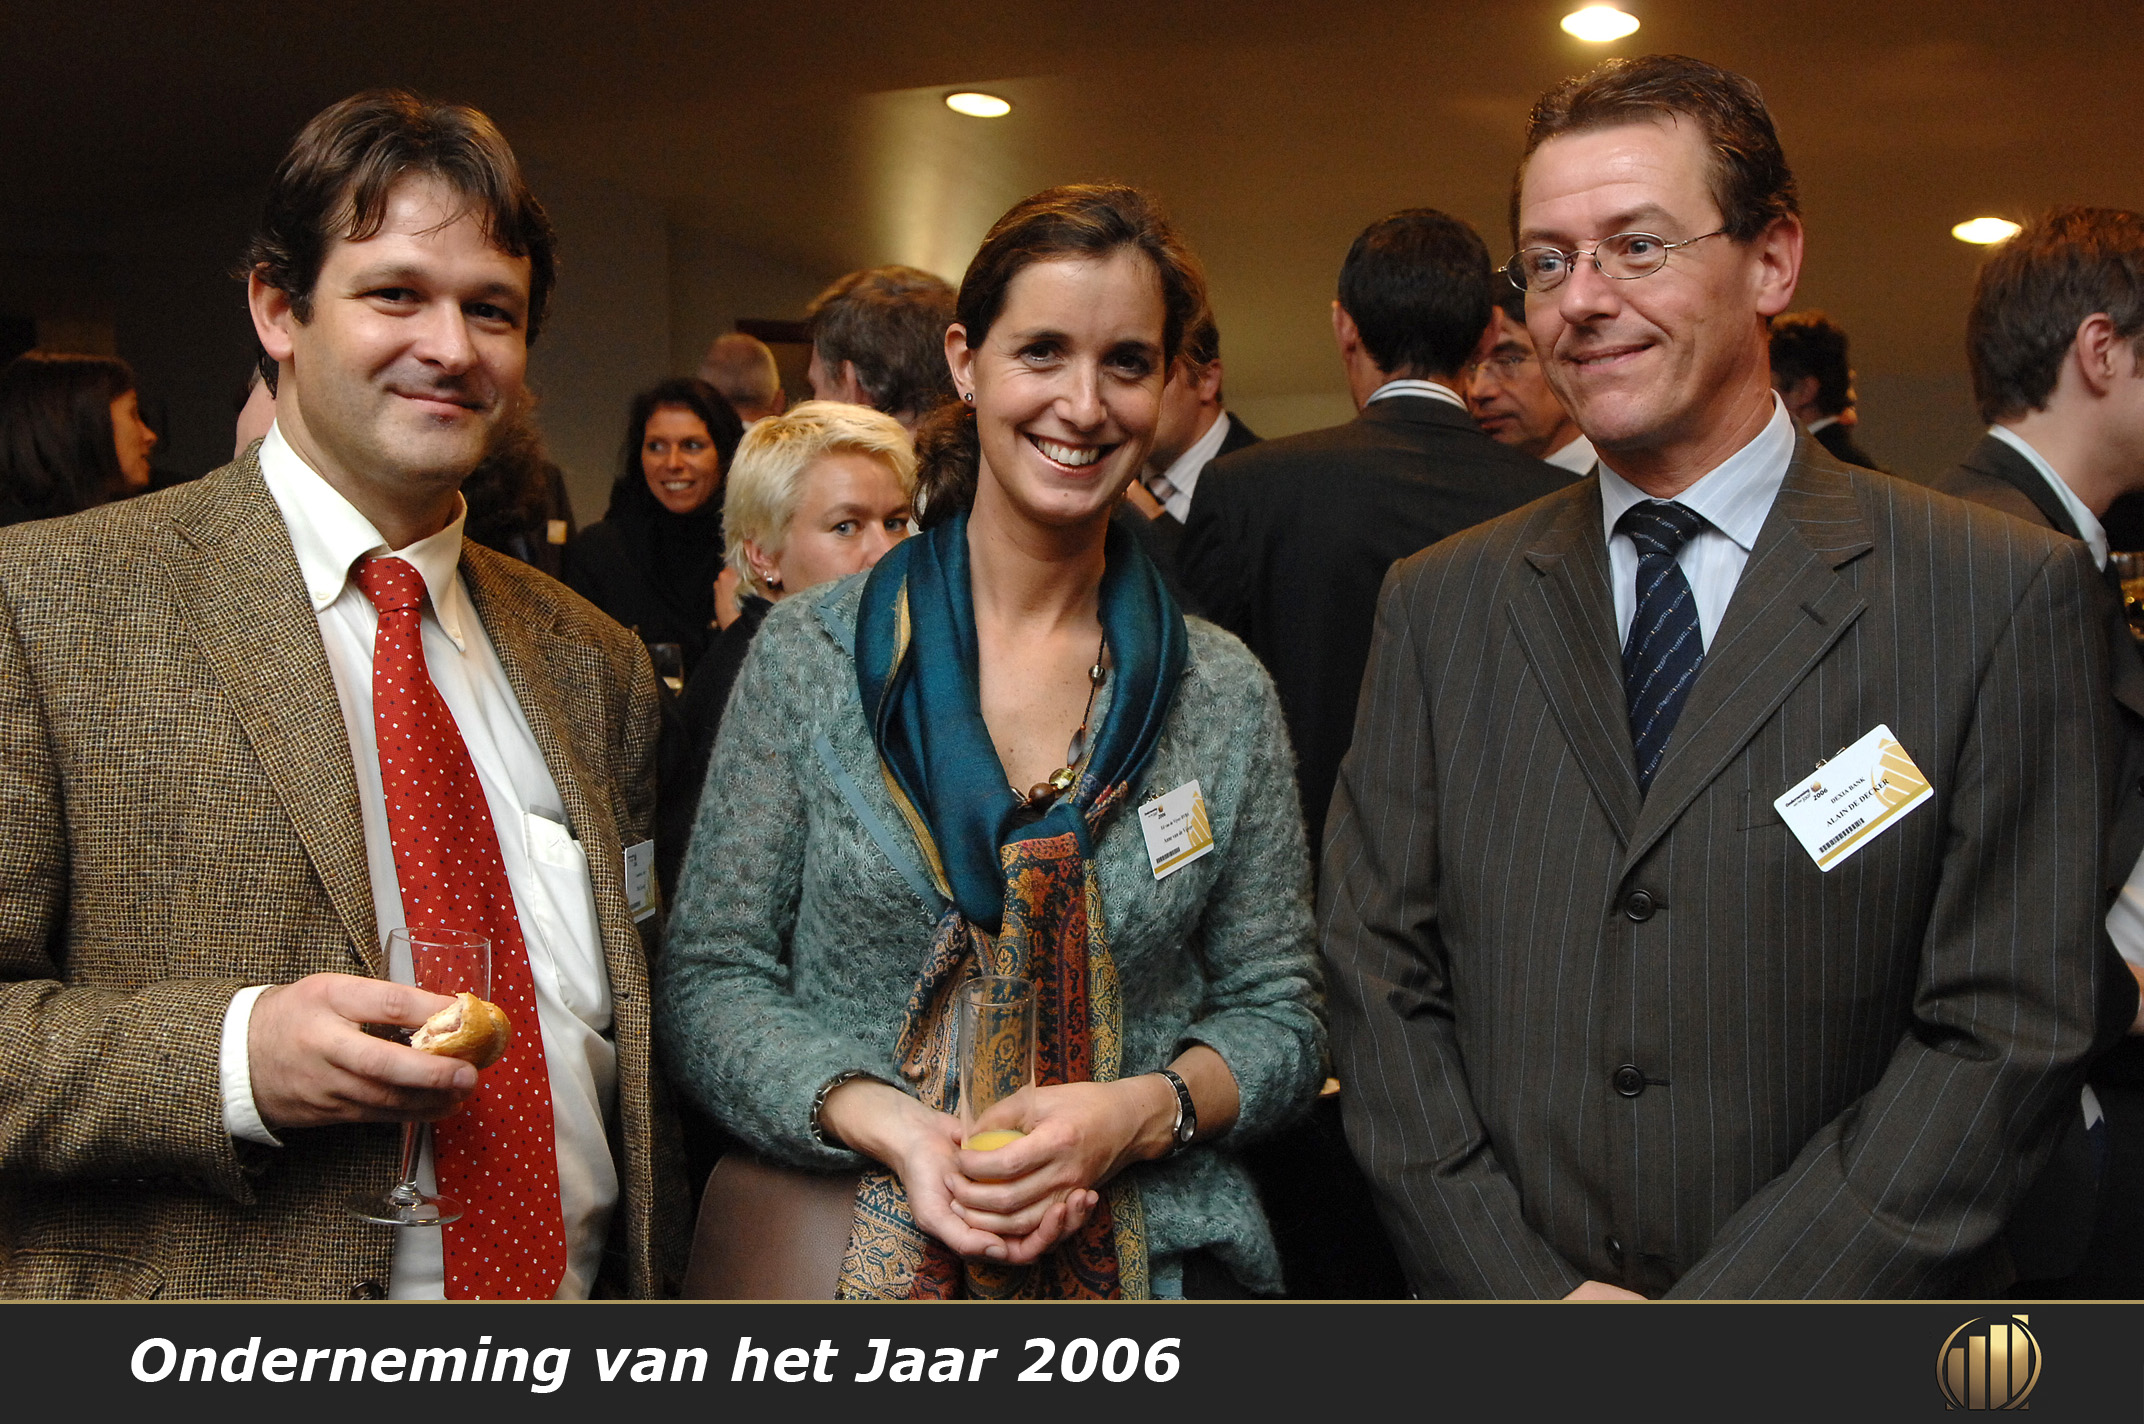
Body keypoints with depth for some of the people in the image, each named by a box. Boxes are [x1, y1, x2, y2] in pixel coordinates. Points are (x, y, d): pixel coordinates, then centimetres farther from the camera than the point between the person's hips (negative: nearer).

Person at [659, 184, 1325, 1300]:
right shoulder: (808, 655, -4)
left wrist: (1139, 1112, -16)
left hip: (1152, 1253, 1)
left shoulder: (1225, 696, -1)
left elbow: (1278, 1016, 2)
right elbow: (710, 978, -4)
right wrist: (883, 1123, -19)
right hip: (842, 1256, -1)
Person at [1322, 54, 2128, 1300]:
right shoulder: (1440, 605, 2)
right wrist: (1522, 1292, -12)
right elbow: (1380, 975, -1)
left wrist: (1726, 1318, -17)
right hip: (1489, 1302, 2)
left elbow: (2010, 1028, -11)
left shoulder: (2006, 598, -8)